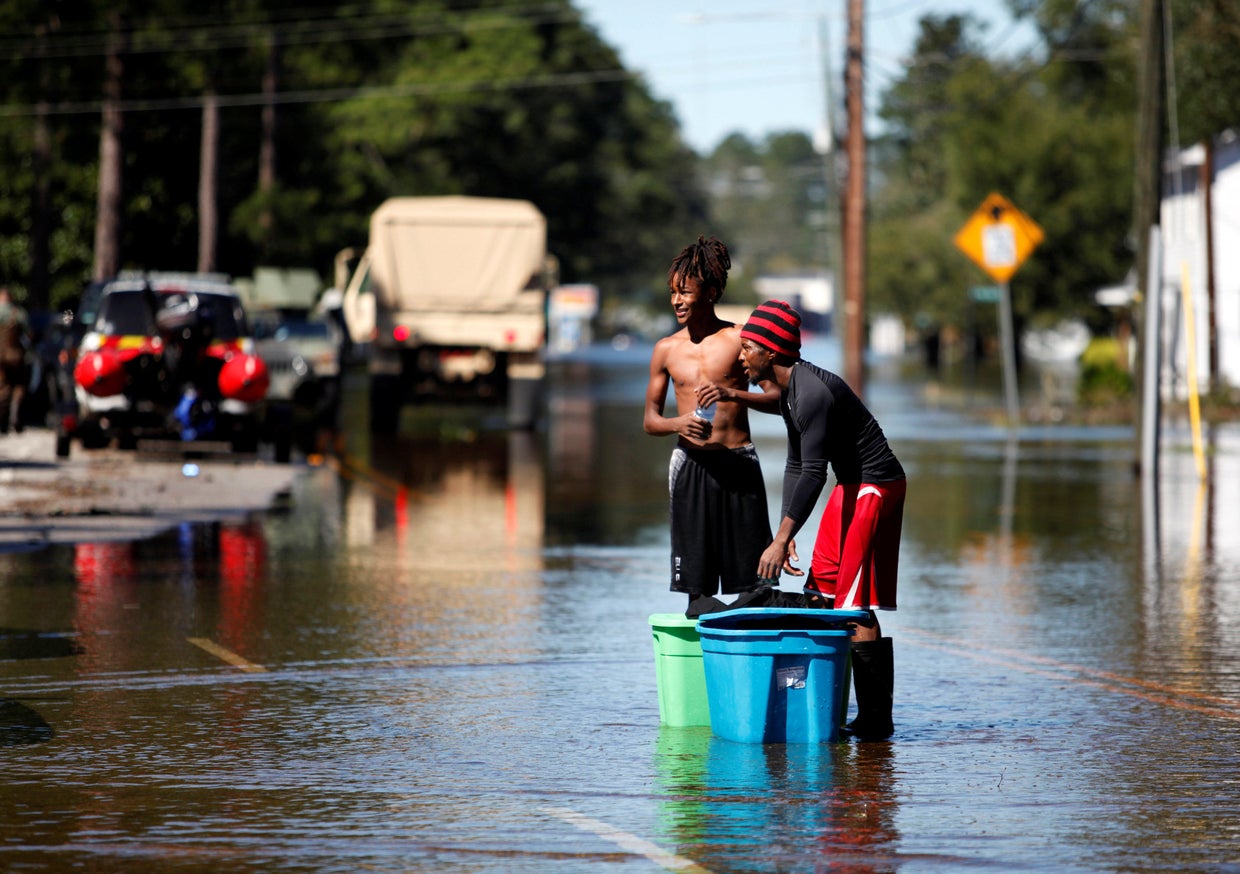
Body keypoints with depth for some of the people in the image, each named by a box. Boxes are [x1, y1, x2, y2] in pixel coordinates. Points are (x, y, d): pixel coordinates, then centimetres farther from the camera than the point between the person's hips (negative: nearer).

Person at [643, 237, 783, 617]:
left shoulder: (739, 339, 0)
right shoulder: (667, 349, 7)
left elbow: (778, 398, -3)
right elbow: (650, 420, 11)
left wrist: (733, 393, -19)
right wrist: (678, 424, -10)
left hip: (738, 461, -2)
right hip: (690, 462, 2)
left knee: (751, 565, -3)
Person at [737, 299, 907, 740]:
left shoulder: (813, 394, -22)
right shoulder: (789, 392, 11)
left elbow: (813, 473, -26)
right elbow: (796, 465, 16)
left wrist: (780, 540, -26)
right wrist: (786, 535, 8)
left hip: (875, 488, -11)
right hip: (851, 487, 11)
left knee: (856, 607, -11)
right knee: (820, 595, 9)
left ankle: (876, 718, -8)